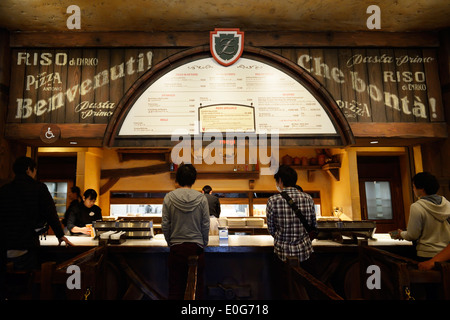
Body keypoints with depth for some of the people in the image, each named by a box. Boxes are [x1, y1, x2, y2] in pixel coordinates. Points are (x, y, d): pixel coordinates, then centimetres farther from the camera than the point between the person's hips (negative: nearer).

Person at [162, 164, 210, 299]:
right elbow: (206, 225, -4)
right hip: (196, 248, 0)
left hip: (176, 248, 1)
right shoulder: (202, 198, -7)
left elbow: (165, 225, -3)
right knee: (196, 286, 12)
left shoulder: (169, 198, -6)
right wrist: (203, 244, 10)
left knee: (175, 288, 13)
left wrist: (170, 242, 12)